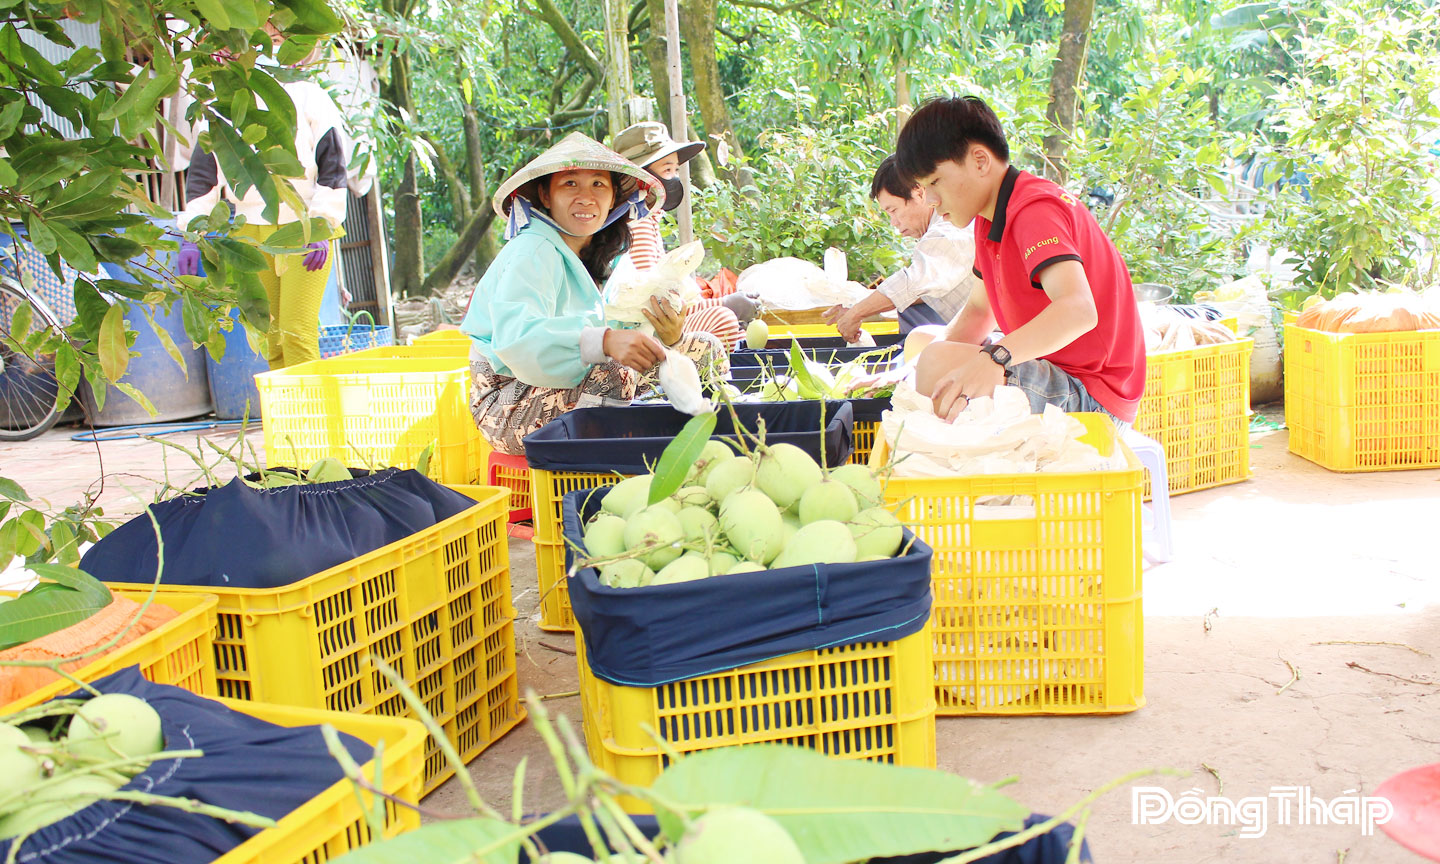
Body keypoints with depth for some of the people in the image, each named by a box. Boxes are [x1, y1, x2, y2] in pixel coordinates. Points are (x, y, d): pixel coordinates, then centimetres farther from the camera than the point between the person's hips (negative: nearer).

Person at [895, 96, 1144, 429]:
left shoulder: (1035, 210, -20)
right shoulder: (990, 219, 11)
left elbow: (1079, 310, -36)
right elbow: (979, 310, 20)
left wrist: (994, 358, -51)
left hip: (1093, 397, -10)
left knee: (937, 361, -28)